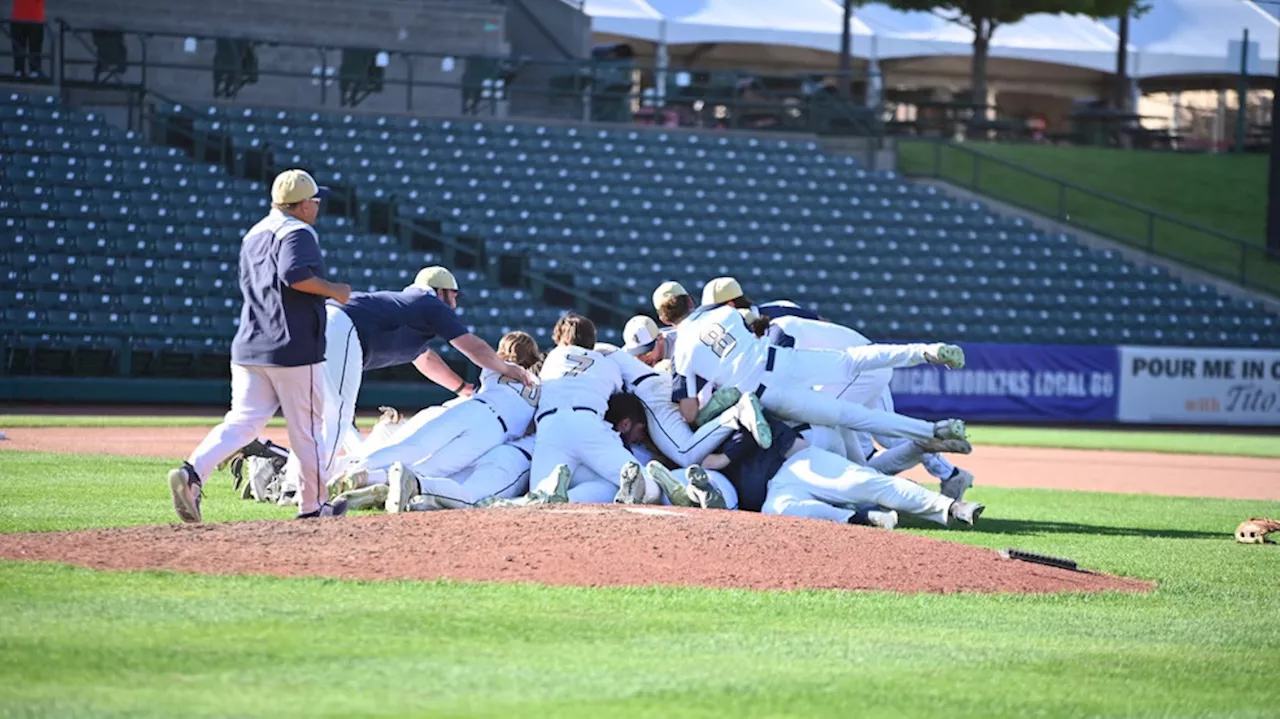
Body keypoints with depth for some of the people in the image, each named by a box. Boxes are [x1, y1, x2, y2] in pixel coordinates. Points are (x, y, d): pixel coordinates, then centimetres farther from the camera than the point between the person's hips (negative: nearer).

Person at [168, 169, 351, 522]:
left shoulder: (253, 235, 19)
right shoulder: (298, 232, -9)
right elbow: (294, 273, -28)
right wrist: (332, 290, -14)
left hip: (249, 348, 7)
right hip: (294, 348, -7)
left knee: (242, 422, 1)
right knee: (308, 428, 6)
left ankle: (193, 471, -22)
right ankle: (313, 505, 15)